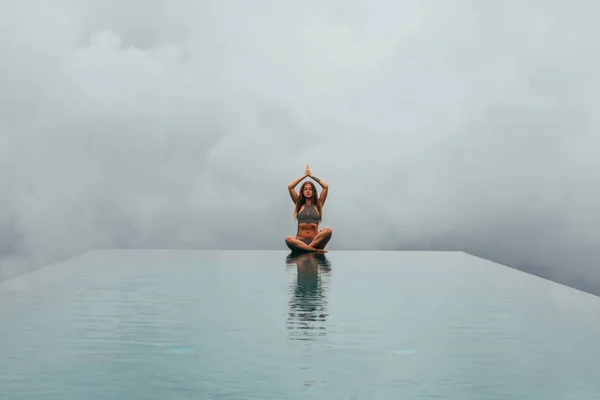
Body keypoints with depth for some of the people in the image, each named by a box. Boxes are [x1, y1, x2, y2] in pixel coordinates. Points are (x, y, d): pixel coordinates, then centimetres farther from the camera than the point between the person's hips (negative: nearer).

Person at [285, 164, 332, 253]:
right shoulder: (299, 204, 16)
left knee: (328, 230, -31)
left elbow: (326, 186, 7)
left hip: (315, 240, 0)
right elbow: (290, 187, 8)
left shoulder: (318, 204, 15)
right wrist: (304, 175, 14)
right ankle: (315, 250, -35)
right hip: (300, 240, 0)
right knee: (288, 239, -36)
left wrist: (312, 176, 16)